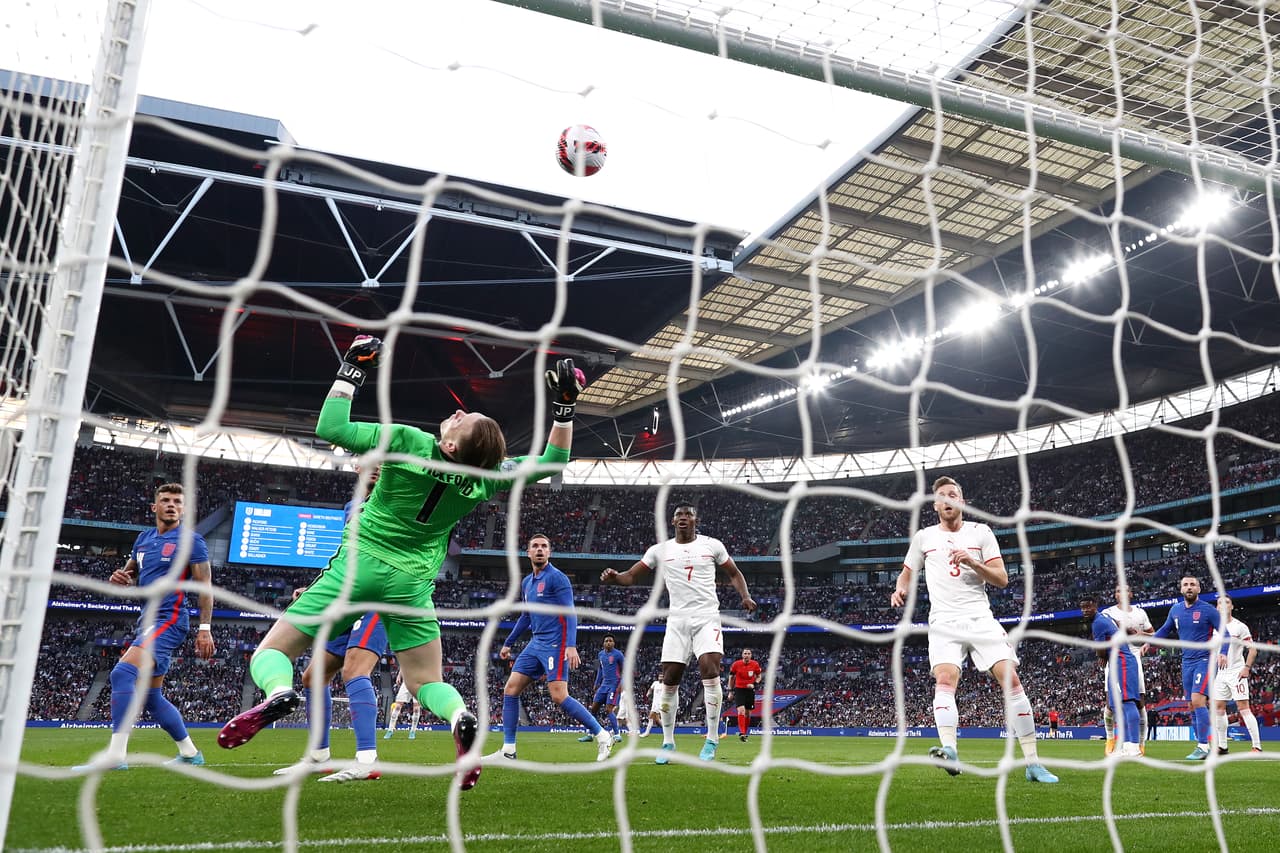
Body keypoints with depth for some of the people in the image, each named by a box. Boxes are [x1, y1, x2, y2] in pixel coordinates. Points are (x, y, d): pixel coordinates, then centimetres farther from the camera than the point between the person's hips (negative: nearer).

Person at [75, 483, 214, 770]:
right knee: (152, 697, 11)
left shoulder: (191, 540, -5)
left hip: (169, 620, -9)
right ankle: (189, 753, 22)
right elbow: (130, 574, 26)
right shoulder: (144, 538, 16)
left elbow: (205, 586, -8)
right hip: (148, 621, 9)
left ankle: (115, 754, -25)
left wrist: (205, 629, -15)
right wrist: (119, 578, 0)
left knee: (122, 673, -24)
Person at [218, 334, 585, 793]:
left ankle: (278, 693, -30)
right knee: (428, 682, 15)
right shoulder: (484, 478, -10)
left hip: (360, 565, -2)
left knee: (271, 652, 6)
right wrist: (564, 405, -5)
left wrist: (352, 370, -6)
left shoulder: (407, 441, -18)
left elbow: (331, 428, -14)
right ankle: (461, 718, -19)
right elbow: (552, 462, -2)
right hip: (412, 583, 2)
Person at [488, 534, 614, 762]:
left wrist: (571, 645, -26)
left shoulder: (557, 578, -8)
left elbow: (569, 613, -15)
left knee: (559, 696, -15)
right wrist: (508, 643, 31)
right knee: (511, 689, 1)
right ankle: (508, 750, 7)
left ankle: (602, 736, -2)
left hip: (554, 643, -8)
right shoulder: (526, 582, 16)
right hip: (536, 643, 8)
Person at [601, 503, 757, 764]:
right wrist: (614, 577, -13)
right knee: (669, 681, 0)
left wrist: (745, 596, -4)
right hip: (677, 620, 2)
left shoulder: (712, 545, 5)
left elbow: (734, 573, 15)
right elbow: (631, 576, 10)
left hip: (707, 618, -2)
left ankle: (711, 741, -6)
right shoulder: (660, 550, 8)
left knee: (710, 670, -19)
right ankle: (668, 743, 16)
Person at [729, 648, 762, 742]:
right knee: (741, 710, -19)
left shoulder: (755, 664, -4)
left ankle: (745, 733, 24)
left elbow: (759, 676, 9)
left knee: (748, 713, 9)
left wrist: (754, 684, -11)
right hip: (739, 689, -2)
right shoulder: (736, 664, -7)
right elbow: (731, 677, 5)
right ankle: (741, 733, -23)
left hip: (750, 690, 2)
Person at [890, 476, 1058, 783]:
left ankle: (1032, 763, -3)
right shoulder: (923, 537, 11)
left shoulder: (981, 532, 9)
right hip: (944, 622, 0)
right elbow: (907, 573, 21)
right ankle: (949, 751, -39)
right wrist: (900, 589, -2)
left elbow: (1002, 579, 3)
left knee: (1011, 679, -11)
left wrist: (973, 562, -14)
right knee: (945, 679, -24)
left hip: (981, 619, 0)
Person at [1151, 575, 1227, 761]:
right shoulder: (1175, 610, 9)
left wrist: (1223, 652, -22)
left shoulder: (1208, 610, -7)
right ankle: (1202, 745, 14)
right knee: (1192, 705, 6)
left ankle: (1203, 747, -14)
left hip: (1205, 660, -6)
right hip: (1187, 662, 6)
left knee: (1197, 700, -18)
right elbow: (1165, 629, 24)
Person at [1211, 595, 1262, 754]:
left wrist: (1247, 667, -16)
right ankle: (1222, 746, 12)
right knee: (1218, 708, 5)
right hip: (1220, 673, 6)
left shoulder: (1240, 626, -5)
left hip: (1236, 672, -6)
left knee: (1244, 708, -10)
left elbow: (1253, 648, -6)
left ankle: (1257, 746, -7)